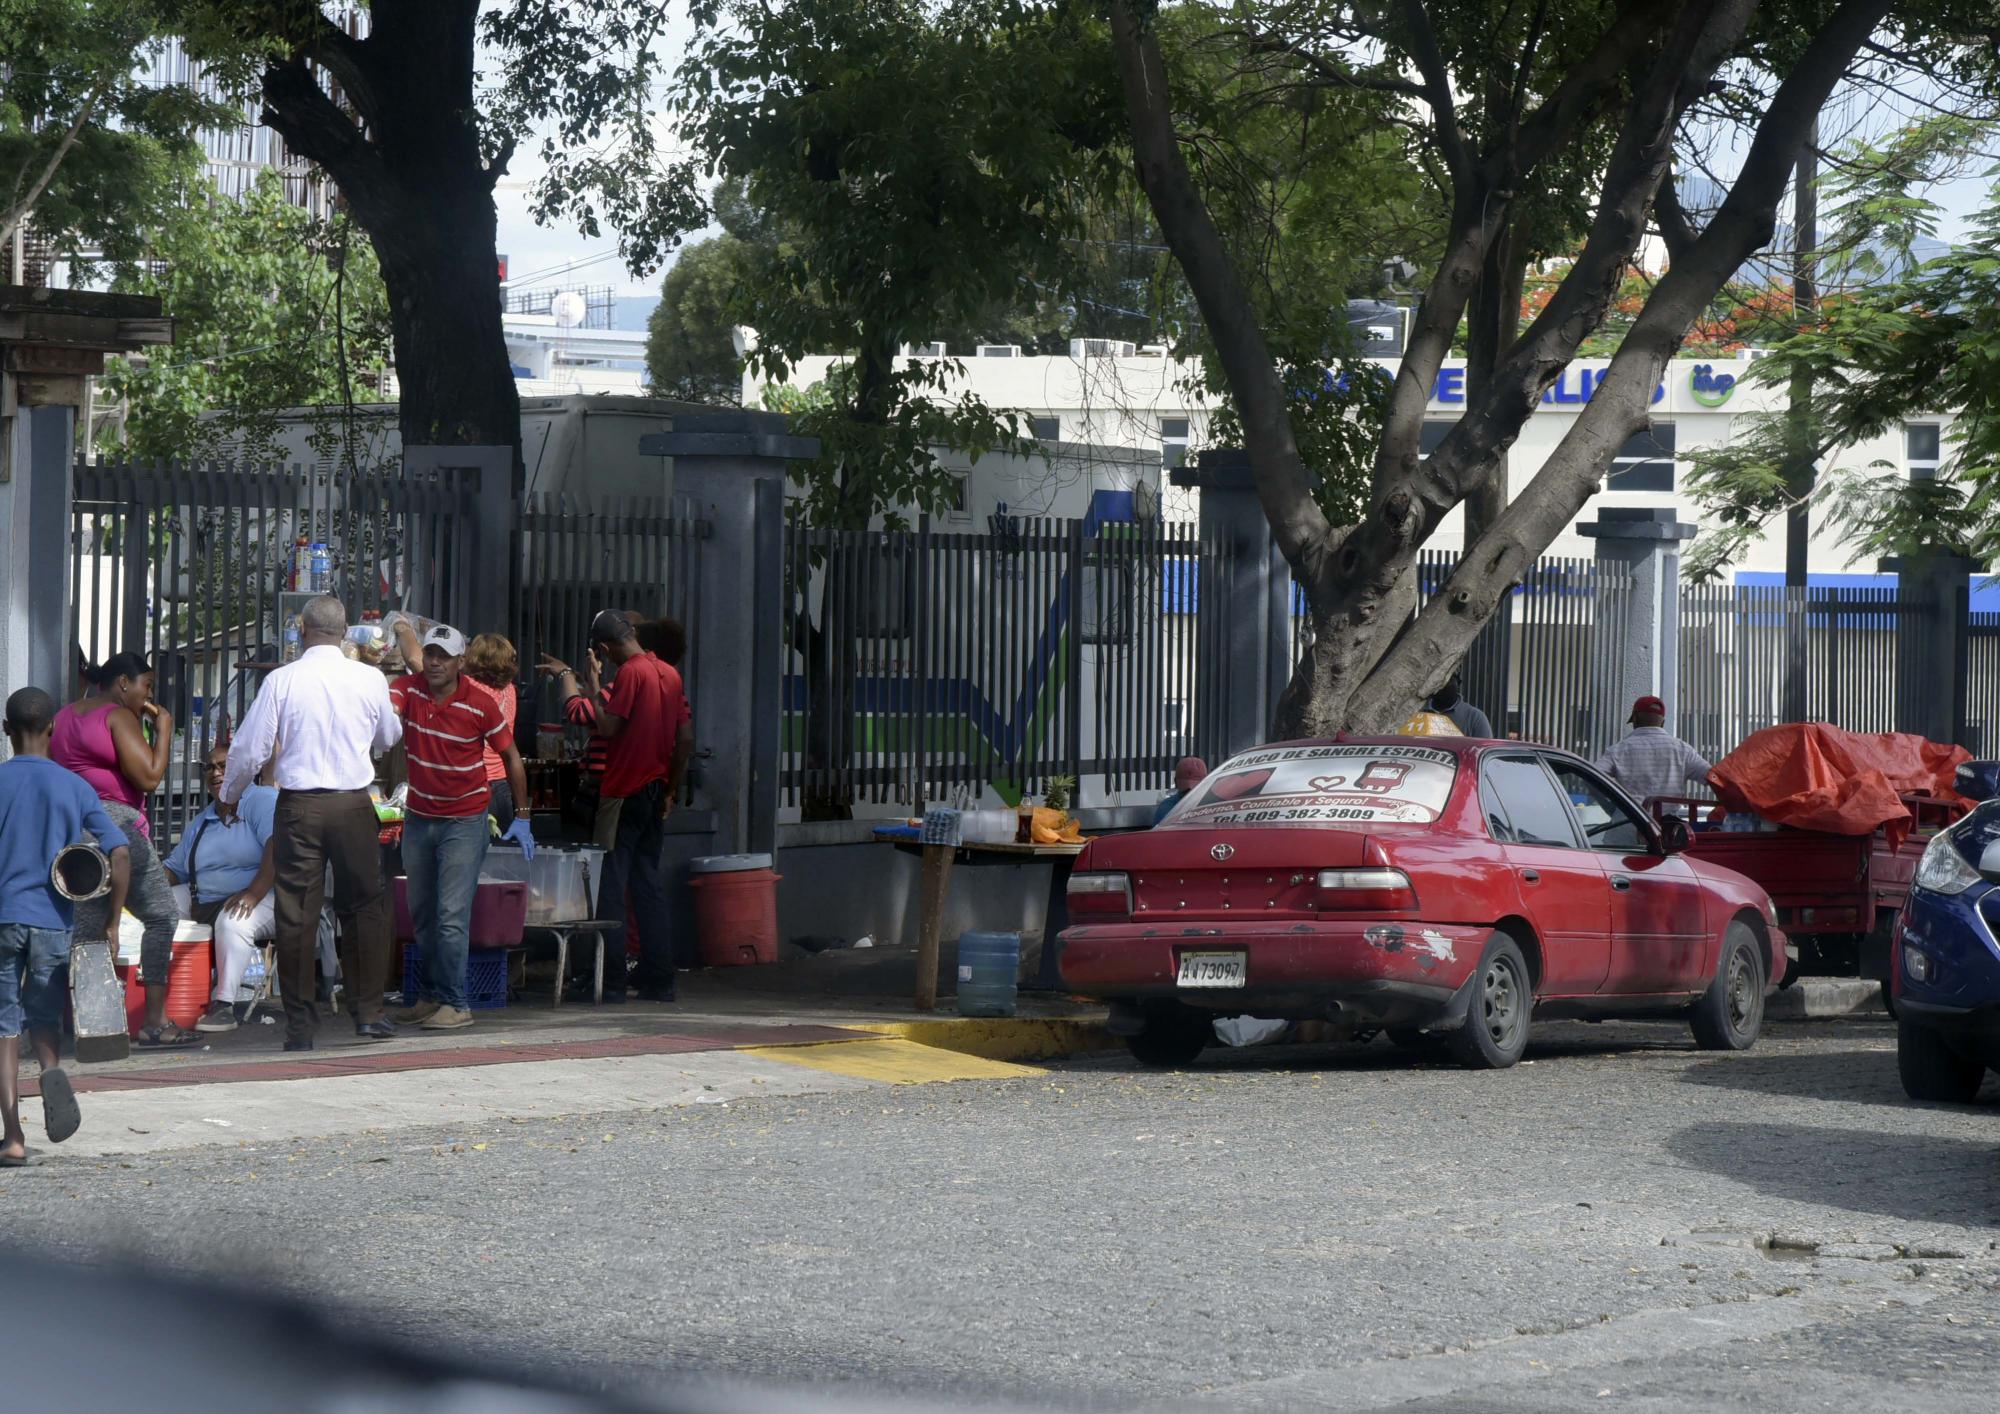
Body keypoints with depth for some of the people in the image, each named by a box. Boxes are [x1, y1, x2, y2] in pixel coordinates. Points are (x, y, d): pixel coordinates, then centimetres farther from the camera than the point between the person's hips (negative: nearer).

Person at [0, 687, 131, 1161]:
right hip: (54, 921, 1)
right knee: (43, 1015, 19)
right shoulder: (75, 788, 3)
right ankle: (52, 1069, -14)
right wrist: (110, 924, 2)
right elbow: (120, 853, -5)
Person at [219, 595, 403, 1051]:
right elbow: (389, 738, 17)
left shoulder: (281, 681, -6)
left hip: (298, 807, -1)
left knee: (297, 914, 4)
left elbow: (250, 749, -1)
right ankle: (369, 1011, 13)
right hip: (353, 804, 1)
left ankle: (300, 1025, 5)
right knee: (364, 906, 13)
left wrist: (228, 797, 17)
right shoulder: (369, 680, -1)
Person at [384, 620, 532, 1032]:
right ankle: (431, 995, 24)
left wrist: (523, 818, 3)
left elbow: (510, 755, 2)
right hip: (418, 818, 4)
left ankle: (456, 1004, -7)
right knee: (421, 915, 12)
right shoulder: (409, 689, -6)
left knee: (452, 916, -11)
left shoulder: (480, 704, -10)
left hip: (464, 821, -4)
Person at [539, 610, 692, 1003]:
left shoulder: (630, 673, -14)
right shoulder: (670, 674, 9)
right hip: (655, 795, 7)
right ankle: (658, 981, 10)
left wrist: (570, 679, -15)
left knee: (610, 888, -3)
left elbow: (607, 728, -21)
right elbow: (685, 740, 10)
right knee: (649, 885, 11)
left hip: (625, 793, -7)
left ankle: (609, 982, -6)